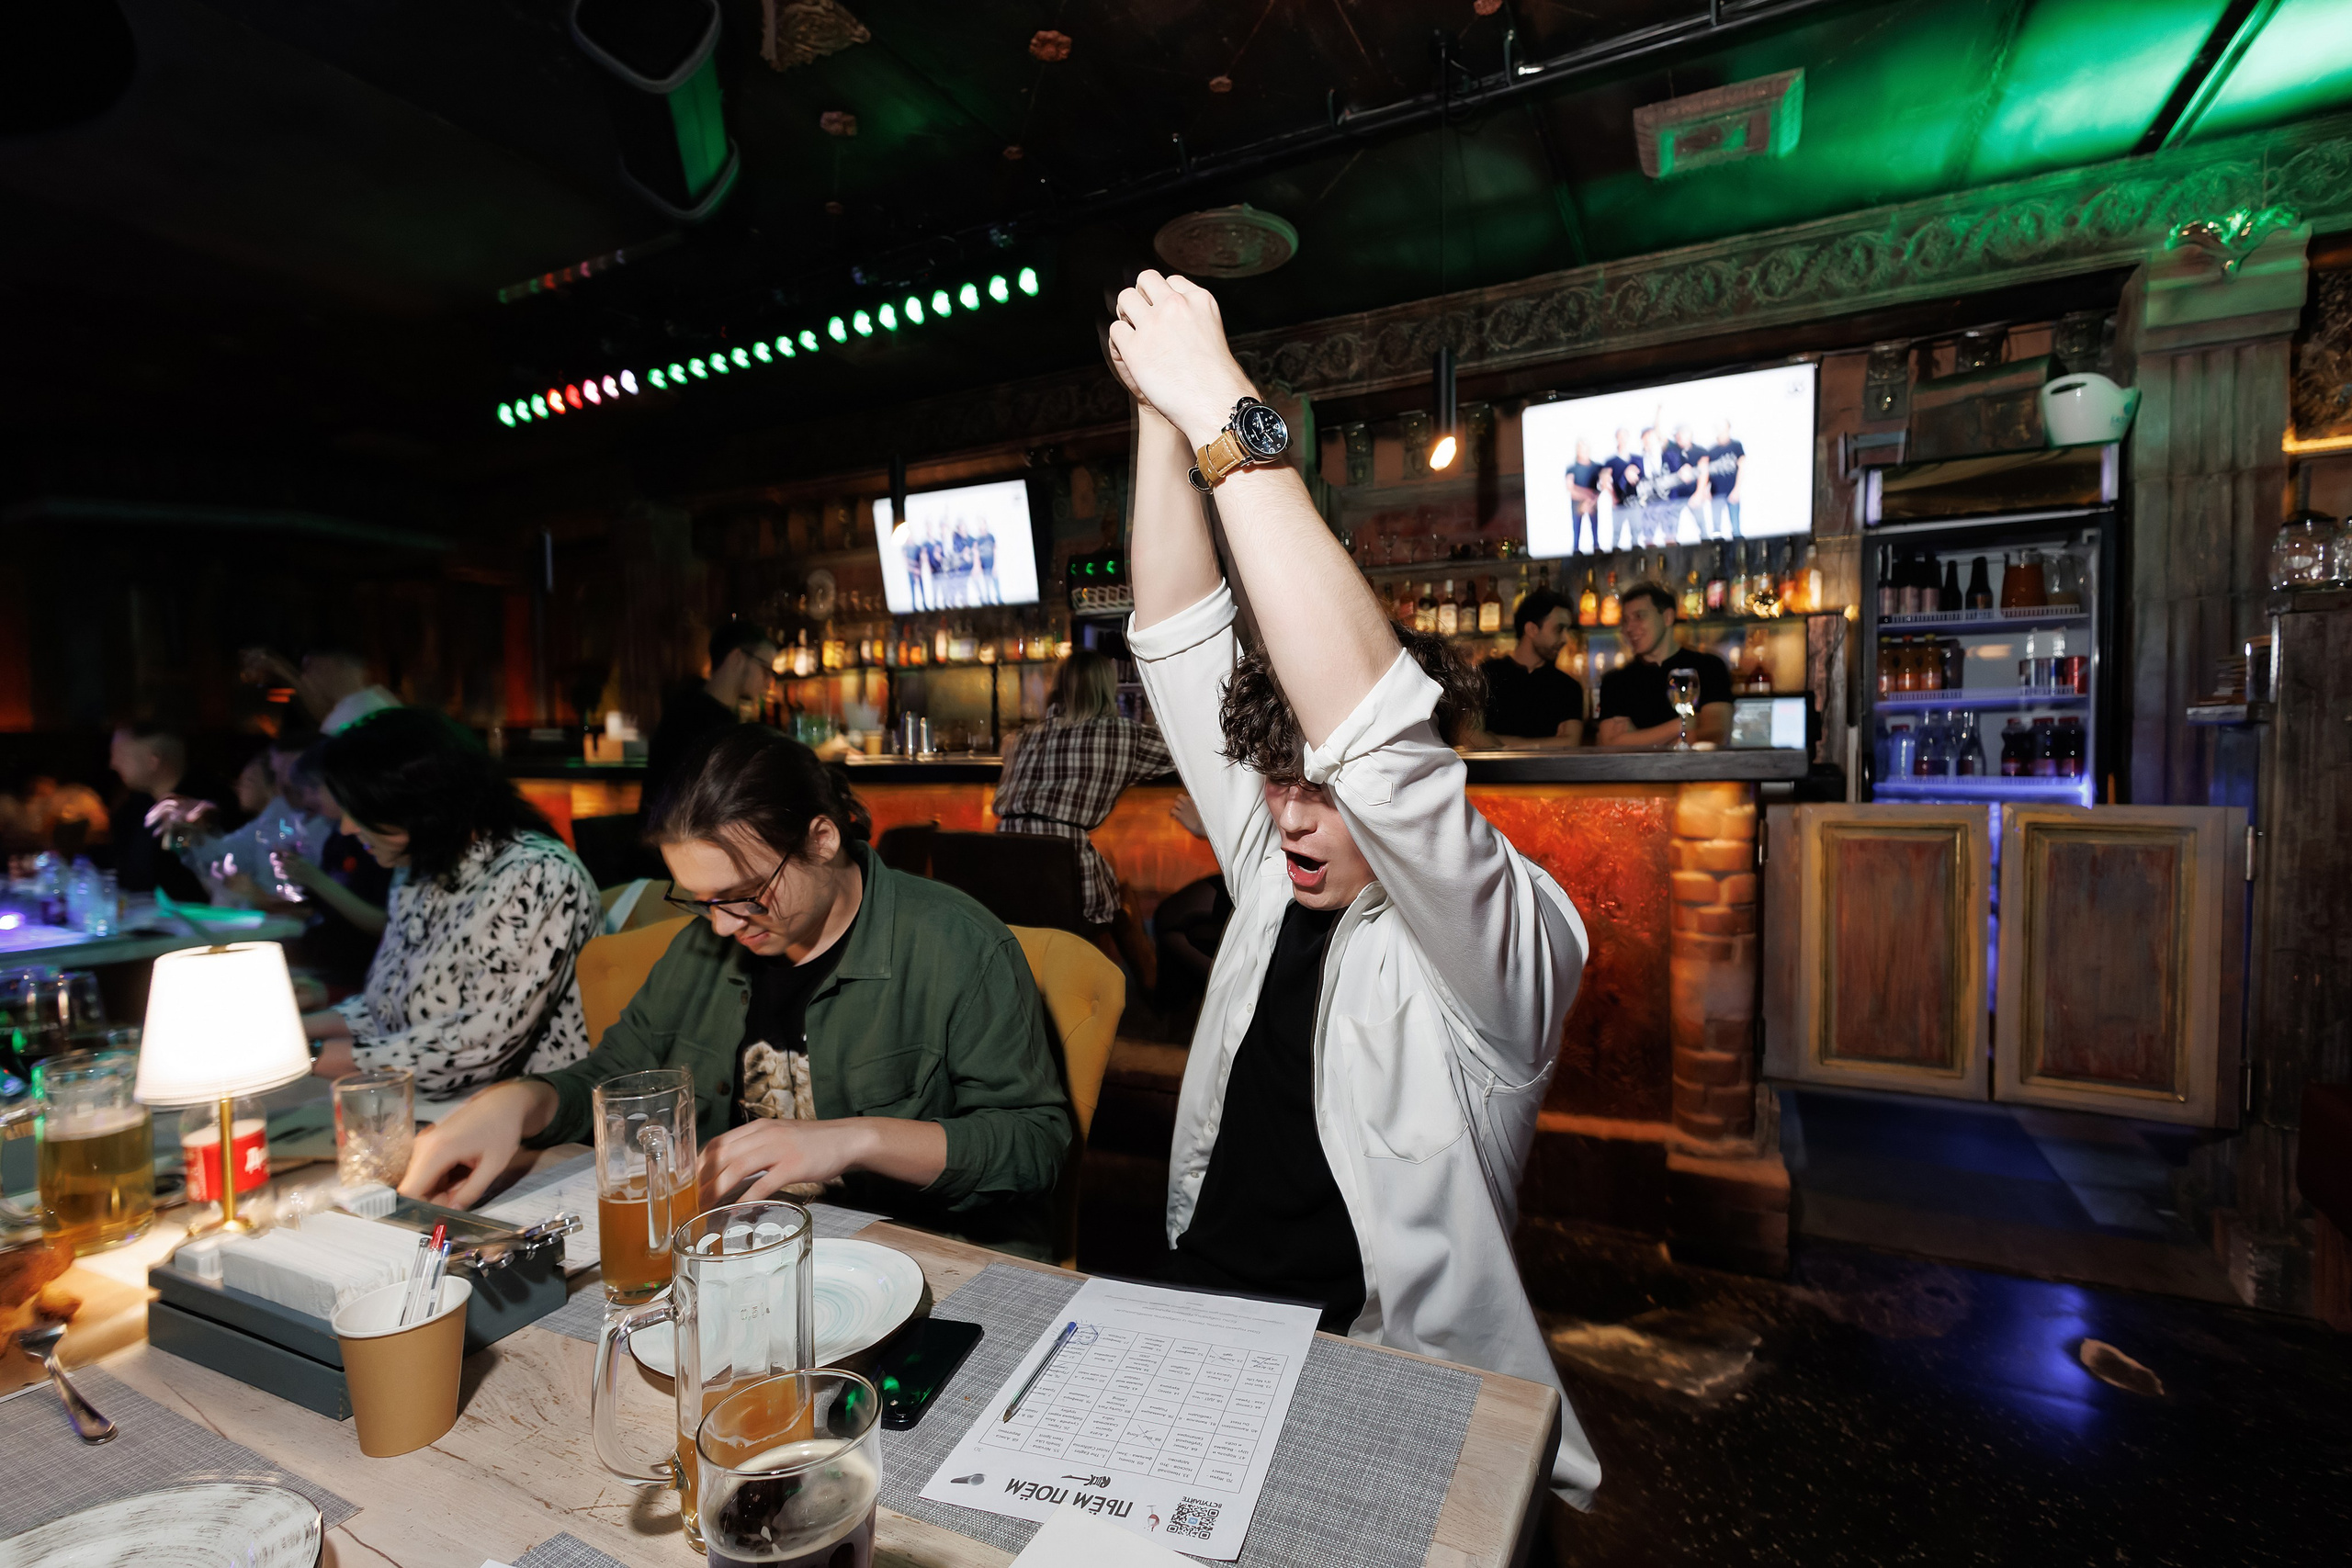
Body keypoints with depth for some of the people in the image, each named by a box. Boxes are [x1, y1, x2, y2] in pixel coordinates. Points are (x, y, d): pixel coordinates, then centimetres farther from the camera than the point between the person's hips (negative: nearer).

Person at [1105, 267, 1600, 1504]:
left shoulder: (1498, 941, -15)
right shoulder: (1277, 876, 2)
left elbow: (1371, 737, -34)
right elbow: (1180, 642, -2)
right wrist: (1163, 414, -9)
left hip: (1389, 1396, -4)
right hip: (1198, 1320, 5)